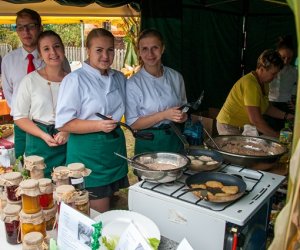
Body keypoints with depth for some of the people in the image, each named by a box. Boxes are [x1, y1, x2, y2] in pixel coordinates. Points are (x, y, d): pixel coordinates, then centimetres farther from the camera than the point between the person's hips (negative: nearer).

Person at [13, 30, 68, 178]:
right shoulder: (30, 80, -3)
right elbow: (19, 116, 0)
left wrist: (67, 132, -11)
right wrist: (43, 135, -13)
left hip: (68, 144, 1)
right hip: (39, 144, -1)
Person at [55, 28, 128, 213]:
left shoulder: (120, 78, 9)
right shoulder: (75, 79, -11)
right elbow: (63, 123, -14)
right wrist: (98, 125, -23)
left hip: (115, 147, 7)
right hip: (88, 151, -6)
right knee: (99, 214, -1)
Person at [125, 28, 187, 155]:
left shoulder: (175, 77, -1)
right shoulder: (133, 83, -13)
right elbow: (132, 123, -12)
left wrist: (183, 115, -9)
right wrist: (163, 115, -22)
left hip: (175, 140, 4)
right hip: (149, 144, -4)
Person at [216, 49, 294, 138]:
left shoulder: (263, 82, 5)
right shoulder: (250, 84, -25)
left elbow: (266, 107, 17)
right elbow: (256, 120, -27)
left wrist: (285, 116, 4)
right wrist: (277, 135, -19)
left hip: (243, 126, 9)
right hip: (230, 126, -9)